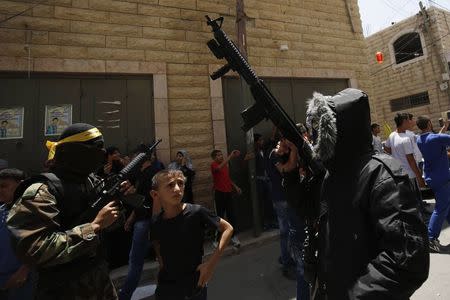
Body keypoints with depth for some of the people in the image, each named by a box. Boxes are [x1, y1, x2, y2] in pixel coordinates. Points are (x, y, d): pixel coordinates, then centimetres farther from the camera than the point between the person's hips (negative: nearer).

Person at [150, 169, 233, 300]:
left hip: (196, 281, -2)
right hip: (167, 284, 2)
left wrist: (211, 263, -17)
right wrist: (162, 266, 0)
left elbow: (228, 229, -15)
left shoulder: (196, 212, -23)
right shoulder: (157, 224, -12)